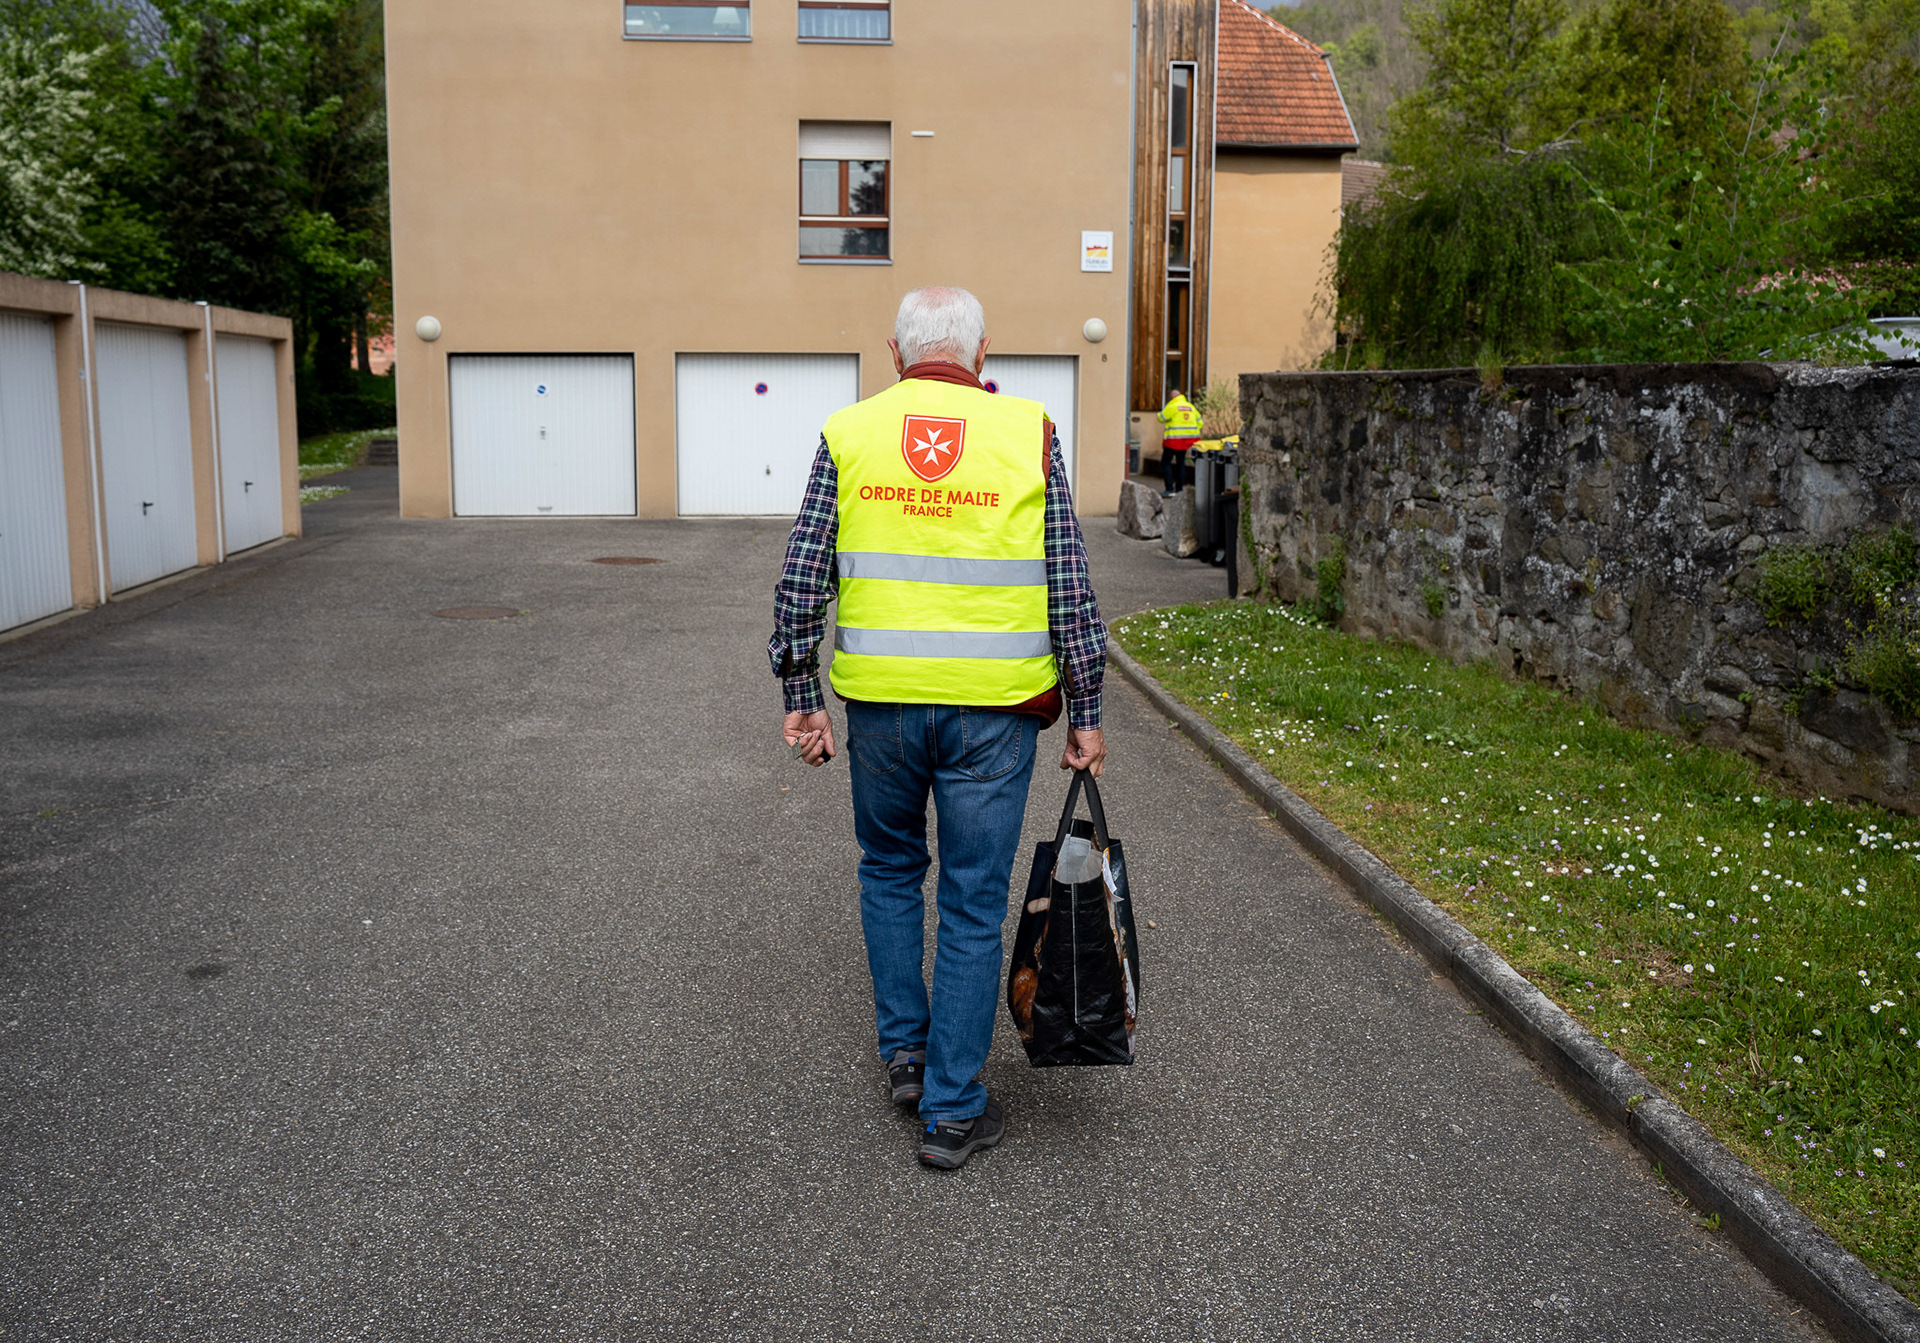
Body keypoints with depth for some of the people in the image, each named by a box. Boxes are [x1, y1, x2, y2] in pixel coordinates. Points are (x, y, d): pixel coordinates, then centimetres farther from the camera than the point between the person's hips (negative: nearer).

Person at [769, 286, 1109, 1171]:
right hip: (995, 707, -1)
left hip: (880, 699, 1)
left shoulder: (848, 432, 3)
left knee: (889, 868, 25)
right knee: (973, 904, 8)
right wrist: (1084, 715, 3)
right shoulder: (1028, 432, 0)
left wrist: (801, 698, 8)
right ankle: (953, 1110, 15)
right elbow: (1069, 588, -2)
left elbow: (801, 580, 0)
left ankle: (904, 1049, 30)